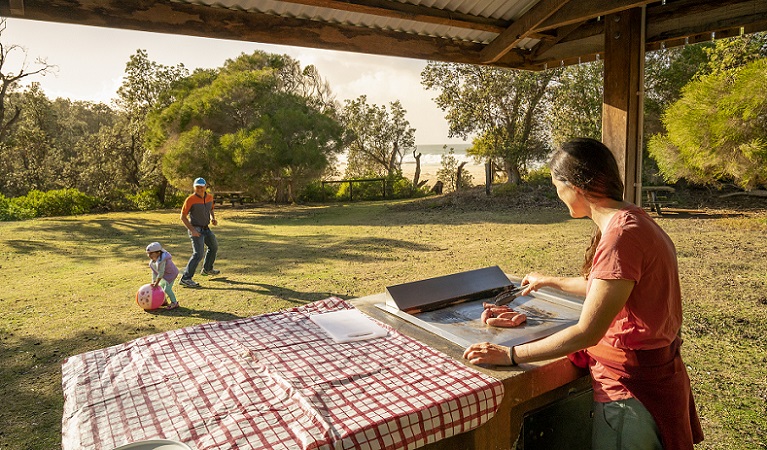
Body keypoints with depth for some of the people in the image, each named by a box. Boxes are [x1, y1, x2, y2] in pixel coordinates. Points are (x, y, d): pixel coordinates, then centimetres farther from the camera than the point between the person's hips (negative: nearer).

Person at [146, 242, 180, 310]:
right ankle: (164, 300, 36)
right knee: (161, 286, 18)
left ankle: (174, 303, -2)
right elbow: (154, 272, 4)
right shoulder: (152, 261, -4)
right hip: (165, 275, 10)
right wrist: (153, 282, 2)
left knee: (167, 289, -13)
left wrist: (156, 283, -22)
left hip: (171, 274, -10)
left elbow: (161, 273, -30)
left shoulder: (161, 261, -34)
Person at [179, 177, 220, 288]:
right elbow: (183, 217, -16)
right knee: (198, 254, -18)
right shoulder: (190, 199, -19)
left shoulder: (210, 197, 1)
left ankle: (207, 269, 44)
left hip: (206, 228, 8)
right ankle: (185, 279, -17)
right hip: (196, 229, -8)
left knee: (214, 247, 23)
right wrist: (192, 230, -24)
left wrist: (213, 218, -1)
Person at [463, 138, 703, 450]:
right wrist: (550, 281, 32)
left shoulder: (622, 236, -28)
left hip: (632, 387, -9)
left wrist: (509, 355, -22)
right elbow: (605, 285, 20)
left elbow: (586, 333, -28)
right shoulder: (631, 220, 4)